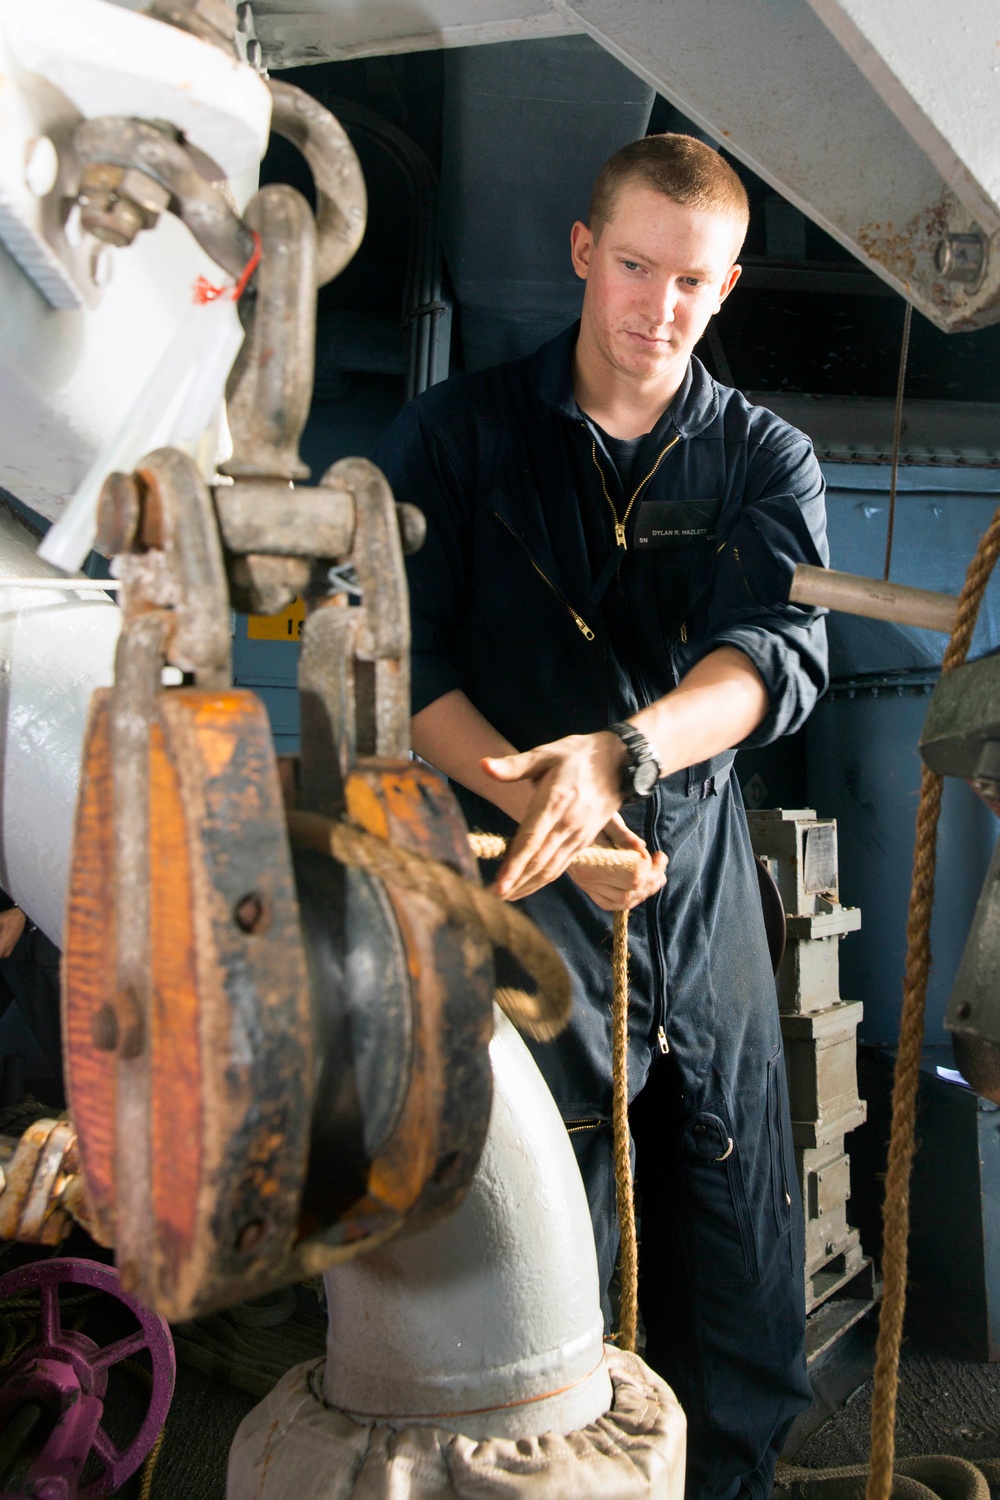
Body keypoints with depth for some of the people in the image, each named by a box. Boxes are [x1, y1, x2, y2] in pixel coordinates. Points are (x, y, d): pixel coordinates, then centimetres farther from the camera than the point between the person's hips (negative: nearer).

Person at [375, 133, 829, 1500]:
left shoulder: (766, 460, 10)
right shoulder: (456, 436, 6)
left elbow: (780, 653, -8)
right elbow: (401, 663, -2)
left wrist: (622, 751, -28)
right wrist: (539, 799, -17)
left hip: (702, 897, 3)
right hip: (513, 897, -2)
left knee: (747, 1307, 10)